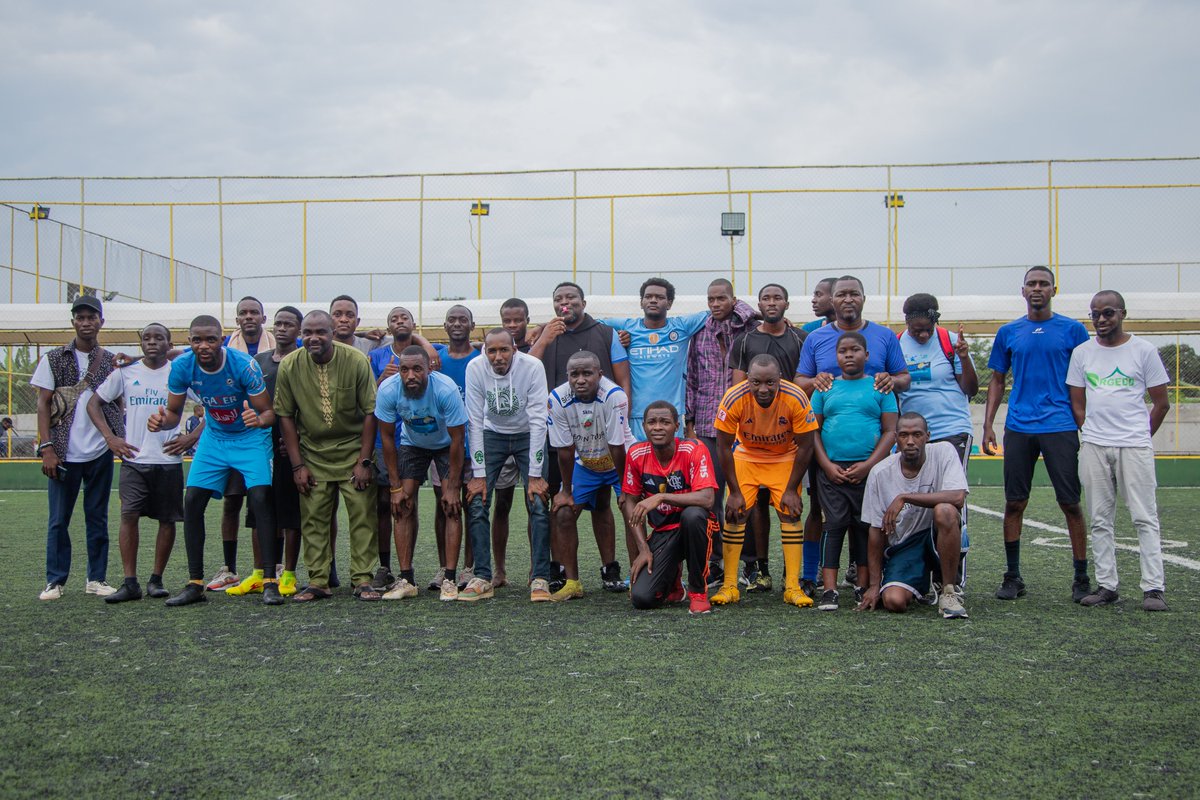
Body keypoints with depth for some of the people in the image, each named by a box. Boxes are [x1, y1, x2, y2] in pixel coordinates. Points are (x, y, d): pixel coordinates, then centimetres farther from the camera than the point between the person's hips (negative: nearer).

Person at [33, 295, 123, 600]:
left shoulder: (111, 361, 8)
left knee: (98, 518, 8)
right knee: (58, 520, 3)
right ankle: (55, 581, 13)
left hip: (100, 452, 2)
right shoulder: (54, 359, 3)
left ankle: (96, 578, 17)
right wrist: (47, 447, -8)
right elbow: (43, 404, 0)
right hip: (64, 454, -1)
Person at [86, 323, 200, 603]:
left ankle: (156, 579, 15)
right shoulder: (125, 374, 7)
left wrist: (192, 437, -5)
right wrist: (110, 438, 1)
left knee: (167, 520, 4)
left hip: (169, 460, 0)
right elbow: (94, 403, 13)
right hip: (133, 459, 1)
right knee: (129, 515, -9)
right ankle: (130, 583, -5)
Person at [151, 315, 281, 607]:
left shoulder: (244, 365, -26)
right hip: (214, 437, 4)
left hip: (251, 437, -4)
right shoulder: (182, 366, -15)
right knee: (192, 501, -3)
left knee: (260, 498, -19)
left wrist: (259, 419, -44)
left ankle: (270, 582, -14)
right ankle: (195, 584, 7)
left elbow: (268, 412, -20)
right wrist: (161, 421, -27)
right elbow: (174, 412, -3)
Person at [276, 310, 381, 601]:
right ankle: (317, 582, 11)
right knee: (313, 519, 2)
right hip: (312, 454, 2)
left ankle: (363, 580, 4)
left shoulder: (356, 361, -13)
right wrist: (298, 465, -4)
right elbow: (285, 416, -1)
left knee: (363, 516, -4)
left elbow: (370, 412, -8)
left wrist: (364, 461, -11)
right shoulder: (289, 366, -8)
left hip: (353, 452, -1)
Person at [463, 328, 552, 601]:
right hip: (492, 435, 2)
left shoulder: (532, 367, -25)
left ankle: (540, 579, -6)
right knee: (476, 503, -9)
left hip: (528, 436, -2)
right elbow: (475, 421, -15)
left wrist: (535, 475, -22)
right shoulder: (475, 368, -20)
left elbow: (538, 420, -22)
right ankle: (482, 579, -1)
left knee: (538, 504, -14)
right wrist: (478, 474, -17)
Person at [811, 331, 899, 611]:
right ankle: (829, 590, -2)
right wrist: (827, 465, -5)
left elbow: (890, 431, 3)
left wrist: (867, 465, -9)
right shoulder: (826, 388, 11)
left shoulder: (880, 387, 8)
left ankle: (863, 587, 12)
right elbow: (813, 430, 8)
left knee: (865, 527, 3)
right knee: (834, 525, -3)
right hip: (831, 470, 1)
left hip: (868, 470, 0)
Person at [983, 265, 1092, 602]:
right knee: (1014, 503, 5)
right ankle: (1013, 576, 15)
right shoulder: (1008, 332, 10)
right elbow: (997, 380, 14)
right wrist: (988, 425, 6)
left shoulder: (1073, 330, 4)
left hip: (1061, 427, -2)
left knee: (1070, 503, 0)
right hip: (1018, 429, 2)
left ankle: (1082, 578, 10)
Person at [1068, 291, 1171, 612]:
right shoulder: (1081, 353, 9)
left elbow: (1161, 403, 6)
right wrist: (1092, 435, 5)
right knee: (1100, 520, 6)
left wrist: (1140, 437, 6)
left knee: (1145, 518, -3)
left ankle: (1153, 588, -1)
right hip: (1093, 447, 3)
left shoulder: (1144, 351, 2)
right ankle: (1106, 585, 12)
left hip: (1135, 446, -3)